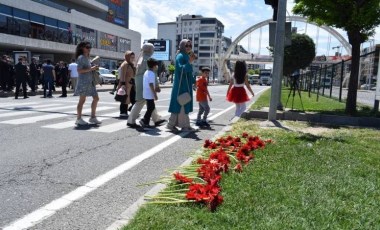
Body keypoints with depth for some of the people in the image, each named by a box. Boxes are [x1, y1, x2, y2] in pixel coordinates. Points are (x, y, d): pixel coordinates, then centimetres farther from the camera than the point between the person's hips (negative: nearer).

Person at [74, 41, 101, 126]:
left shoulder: (87, 57, 19)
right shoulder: (81, 57, -8)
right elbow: (79, 70, -18)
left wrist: (94, 69, 9)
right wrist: (91, 68, -19)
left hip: (90, 81, 9)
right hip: (83, 81, -9)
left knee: (96, 98, 8)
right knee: (82, 100, -4)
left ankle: (93, 117, 16)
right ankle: (79, 119, 4)